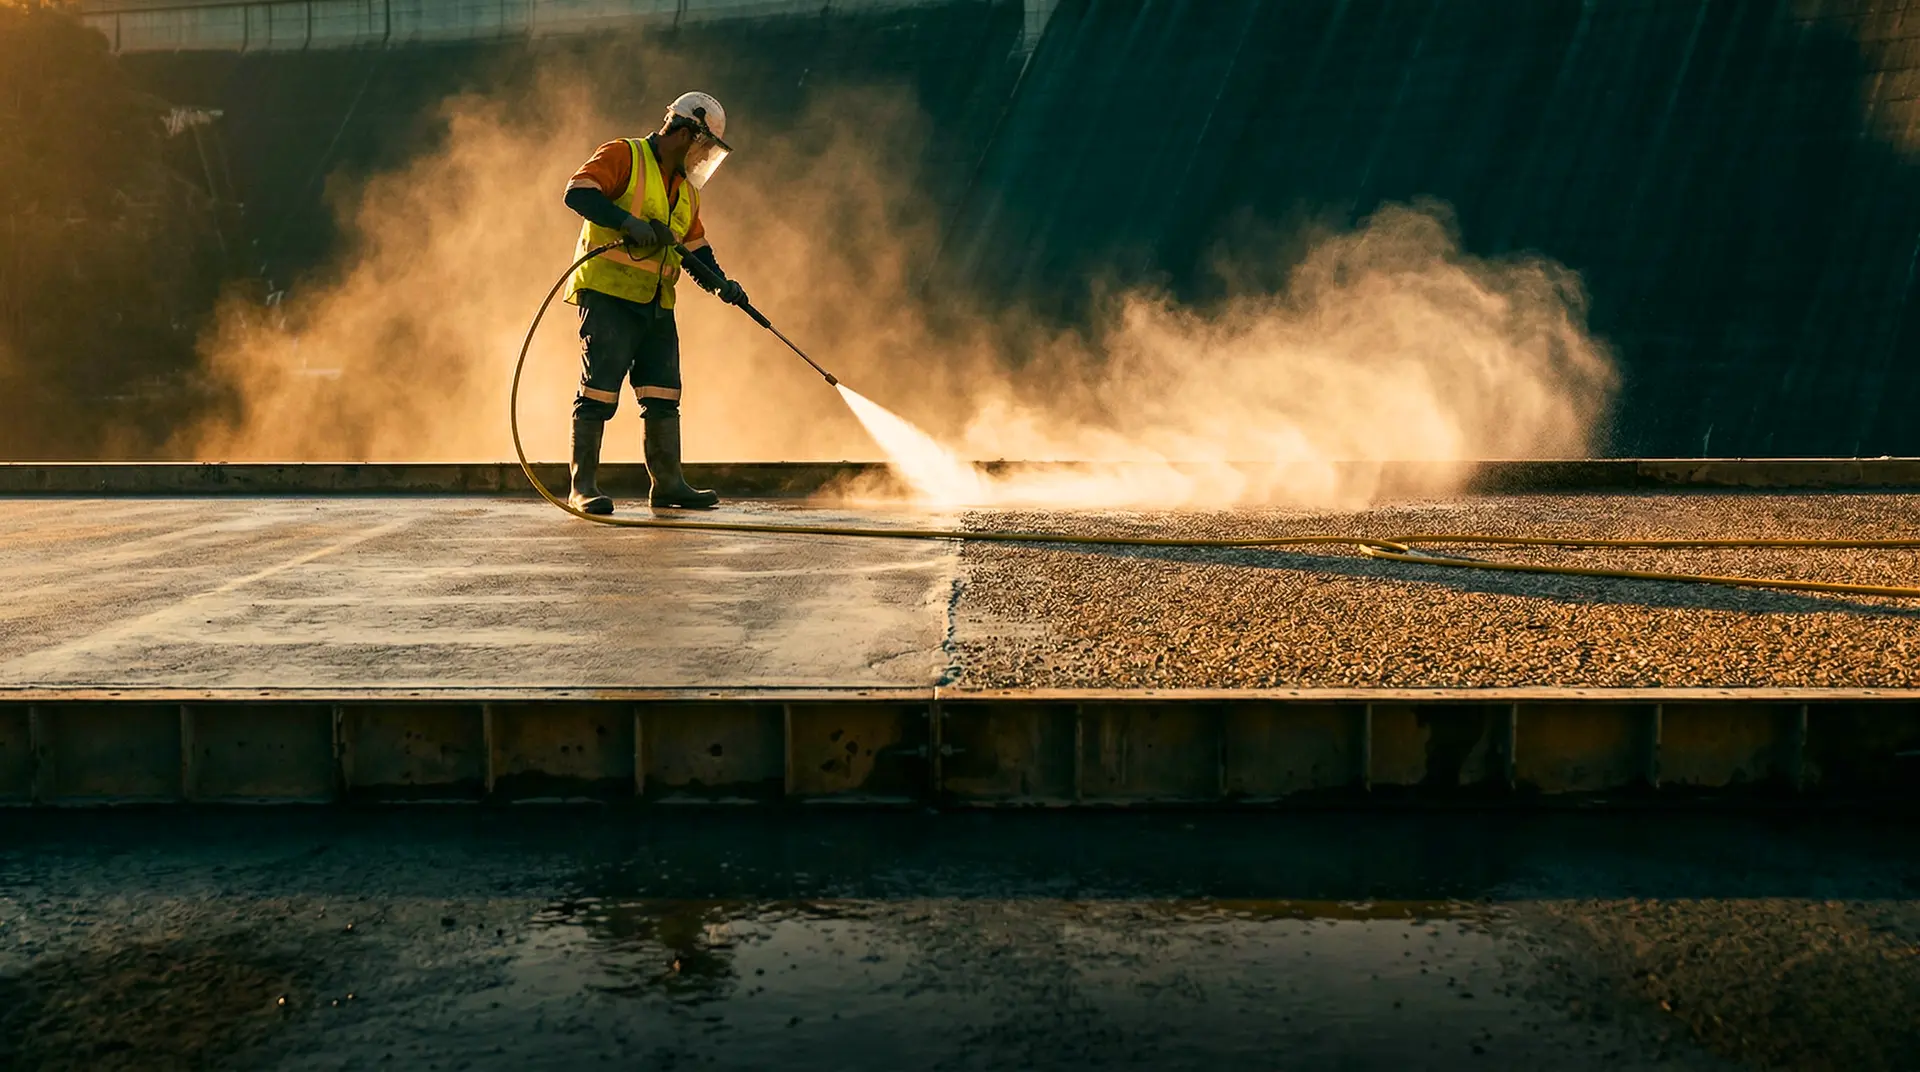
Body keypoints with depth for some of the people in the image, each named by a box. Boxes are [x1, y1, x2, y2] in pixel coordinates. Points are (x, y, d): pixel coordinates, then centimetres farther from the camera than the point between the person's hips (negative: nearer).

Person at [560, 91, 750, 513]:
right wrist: (629, 222, -26)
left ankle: (668, 484, 13)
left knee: (663, 394, 7)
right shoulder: (623, 156, -3)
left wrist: (720, 283, 4)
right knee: (599, 390, -8)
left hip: (656, 304, 8)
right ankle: (582, 486, -3)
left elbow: (695, 248, 21)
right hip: (608, 292, -8)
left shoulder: (685, 189, 21)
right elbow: (578, 192, -16)